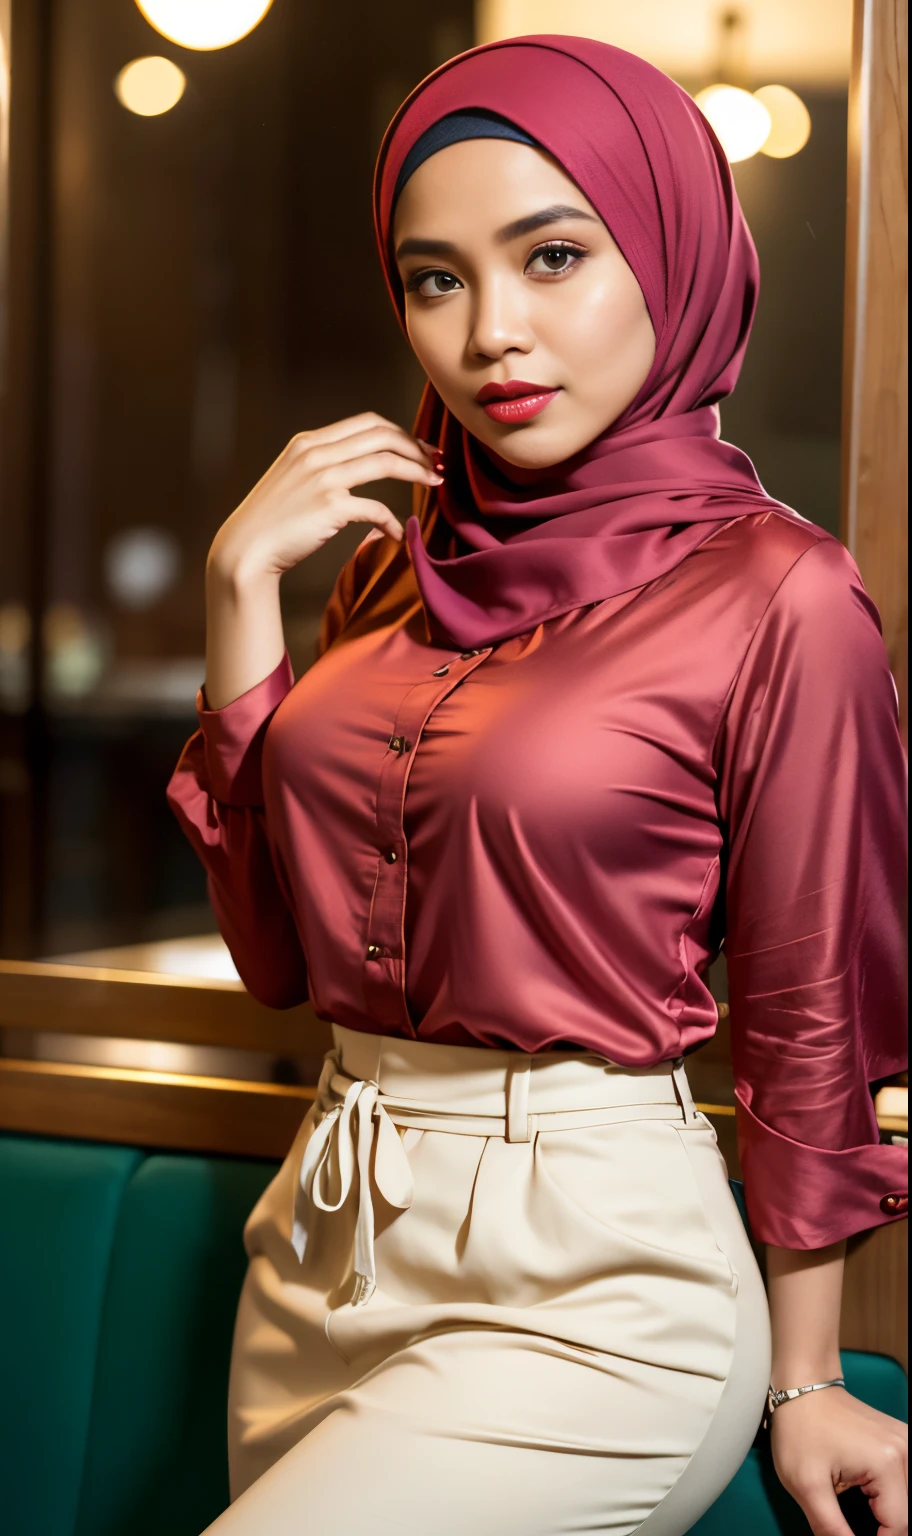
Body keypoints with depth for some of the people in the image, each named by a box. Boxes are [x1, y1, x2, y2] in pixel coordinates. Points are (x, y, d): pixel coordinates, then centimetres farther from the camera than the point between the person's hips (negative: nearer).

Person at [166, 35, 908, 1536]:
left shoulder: (777, 594, -12)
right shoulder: (398, 564, 7)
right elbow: (278, 944, 4)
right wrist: (242, 586, -3)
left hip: (587, 1279, -6)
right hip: (325, 1236, 7)